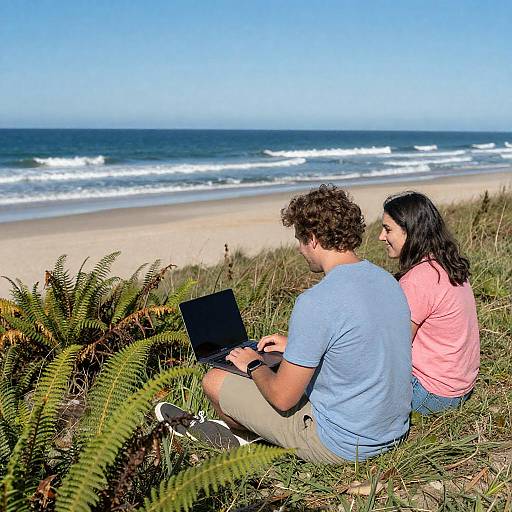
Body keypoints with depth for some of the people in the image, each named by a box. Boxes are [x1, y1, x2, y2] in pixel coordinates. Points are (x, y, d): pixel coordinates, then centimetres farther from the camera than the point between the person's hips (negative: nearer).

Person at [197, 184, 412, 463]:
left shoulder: (315, 303, -27)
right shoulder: (387, 280, -1)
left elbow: (282, 397, -21)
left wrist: (253, 365, -1)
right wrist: (295, 345, 20)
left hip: (341, 445, -8)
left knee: (214, 380, 4)